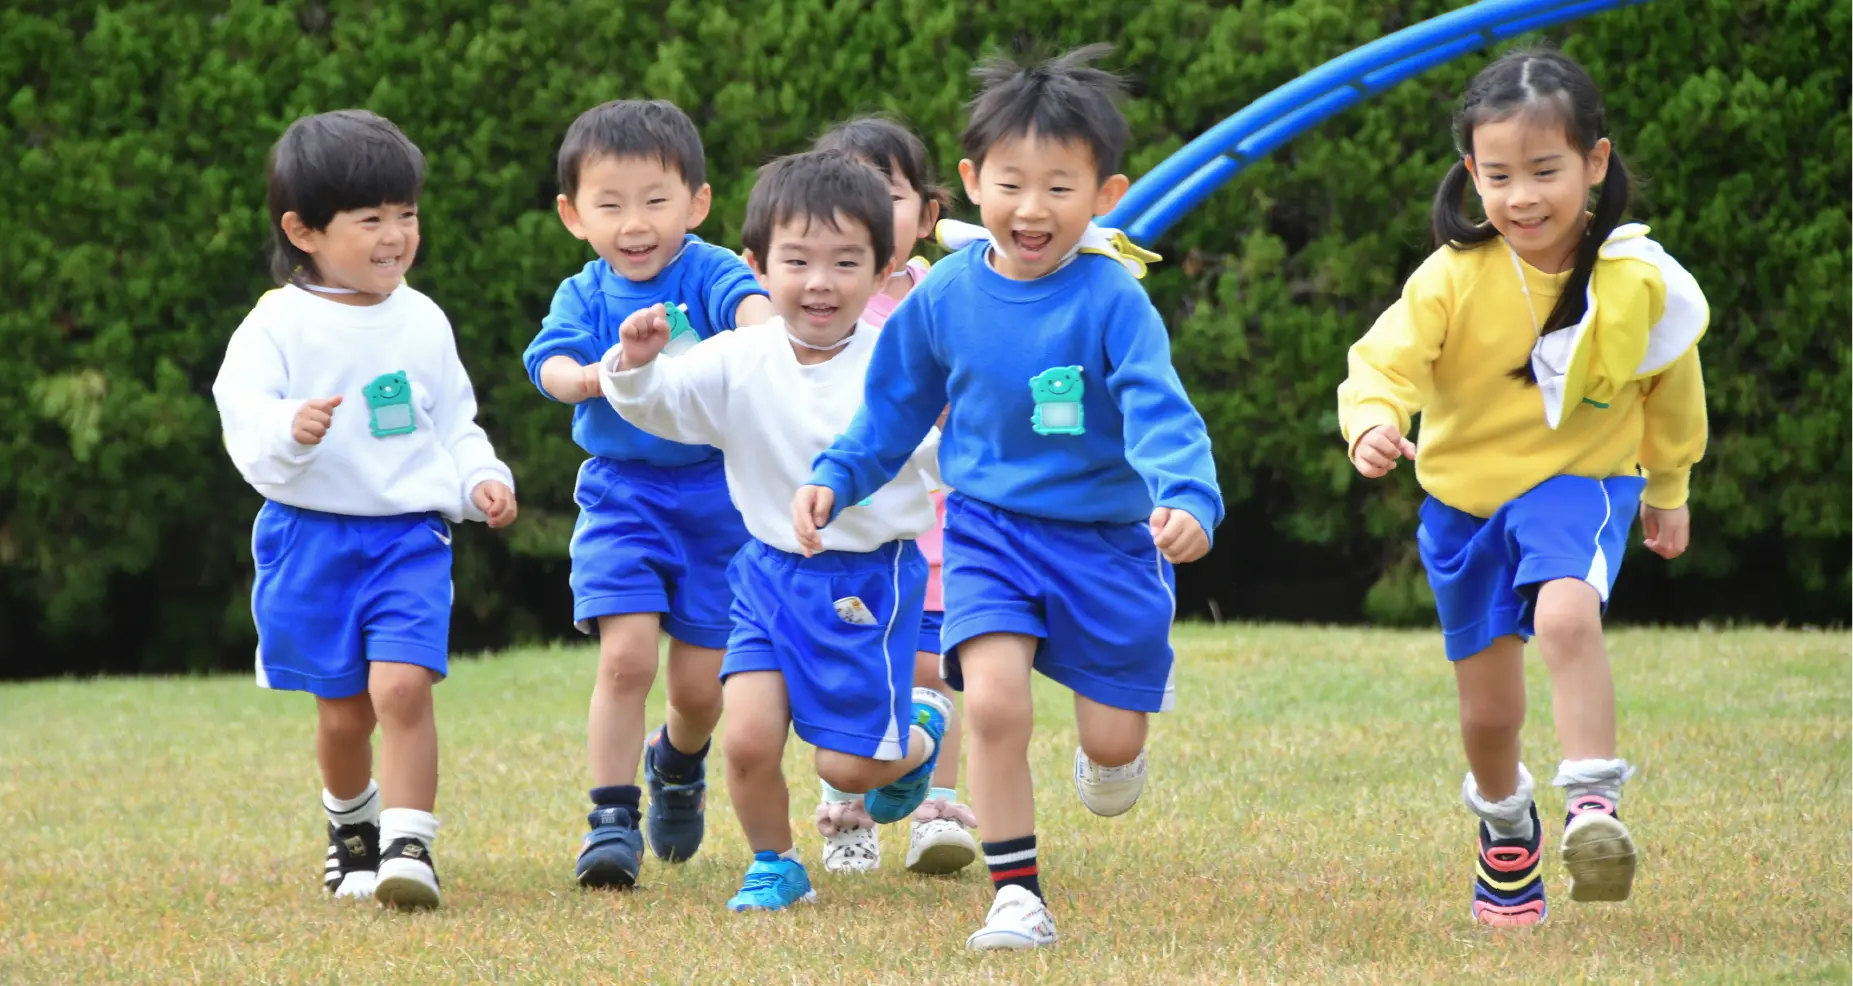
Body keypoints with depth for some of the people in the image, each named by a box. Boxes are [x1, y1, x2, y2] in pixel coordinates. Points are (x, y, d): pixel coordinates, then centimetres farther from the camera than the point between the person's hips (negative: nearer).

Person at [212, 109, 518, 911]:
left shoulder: (422, 322, 7)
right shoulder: (279, 326, -6)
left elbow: (453, 423, 18)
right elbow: (243, 410, -16)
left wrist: (480, 480, 2)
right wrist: (288, 432, -37)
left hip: (409, 534, 1)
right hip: (311, 536, -1)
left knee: (404, 686, -18)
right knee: (341, 710, 9)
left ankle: (409, 846, -17)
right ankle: (351, 825, 36)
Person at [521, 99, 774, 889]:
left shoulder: (707, 274, -8)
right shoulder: (585, 295, -1)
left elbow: (748, 298, -29)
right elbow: (551, 356, -17)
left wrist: (761, 330, -54)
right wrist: (585, 376, -41)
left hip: (717, 496, -1)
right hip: (621, 494, 1)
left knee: (701, 681, 6)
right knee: (625, 654, -16)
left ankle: (678, 765, 40)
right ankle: (612, 818, -4)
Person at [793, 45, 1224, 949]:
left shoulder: (1112, 301, -16)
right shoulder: (943, 298, -4)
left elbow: (1159, 413, -25)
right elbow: (892, 413, 11)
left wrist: (1186, 500, -42)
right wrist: (833, 479, -2)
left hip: (1106, 538, -1)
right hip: (989, 531, 1)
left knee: (1112, 741, 4)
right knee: (995, 703, -20)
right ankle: (1017, 897, -6)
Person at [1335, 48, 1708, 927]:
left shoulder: (1639, 280, -13)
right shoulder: (1453, 276, -18)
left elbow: (1671, 384, 6)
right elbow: (1387, 358, -27)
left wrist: (1668, 489, 20)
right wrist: (1373, 422, -51)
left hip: (1581, 482, -1)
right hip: (1467, 495, 2)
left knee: (1567, 613, -34)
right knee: (1489, 707, 13)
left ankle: (1594, 803, -30)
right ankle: (1504, 820, 44)